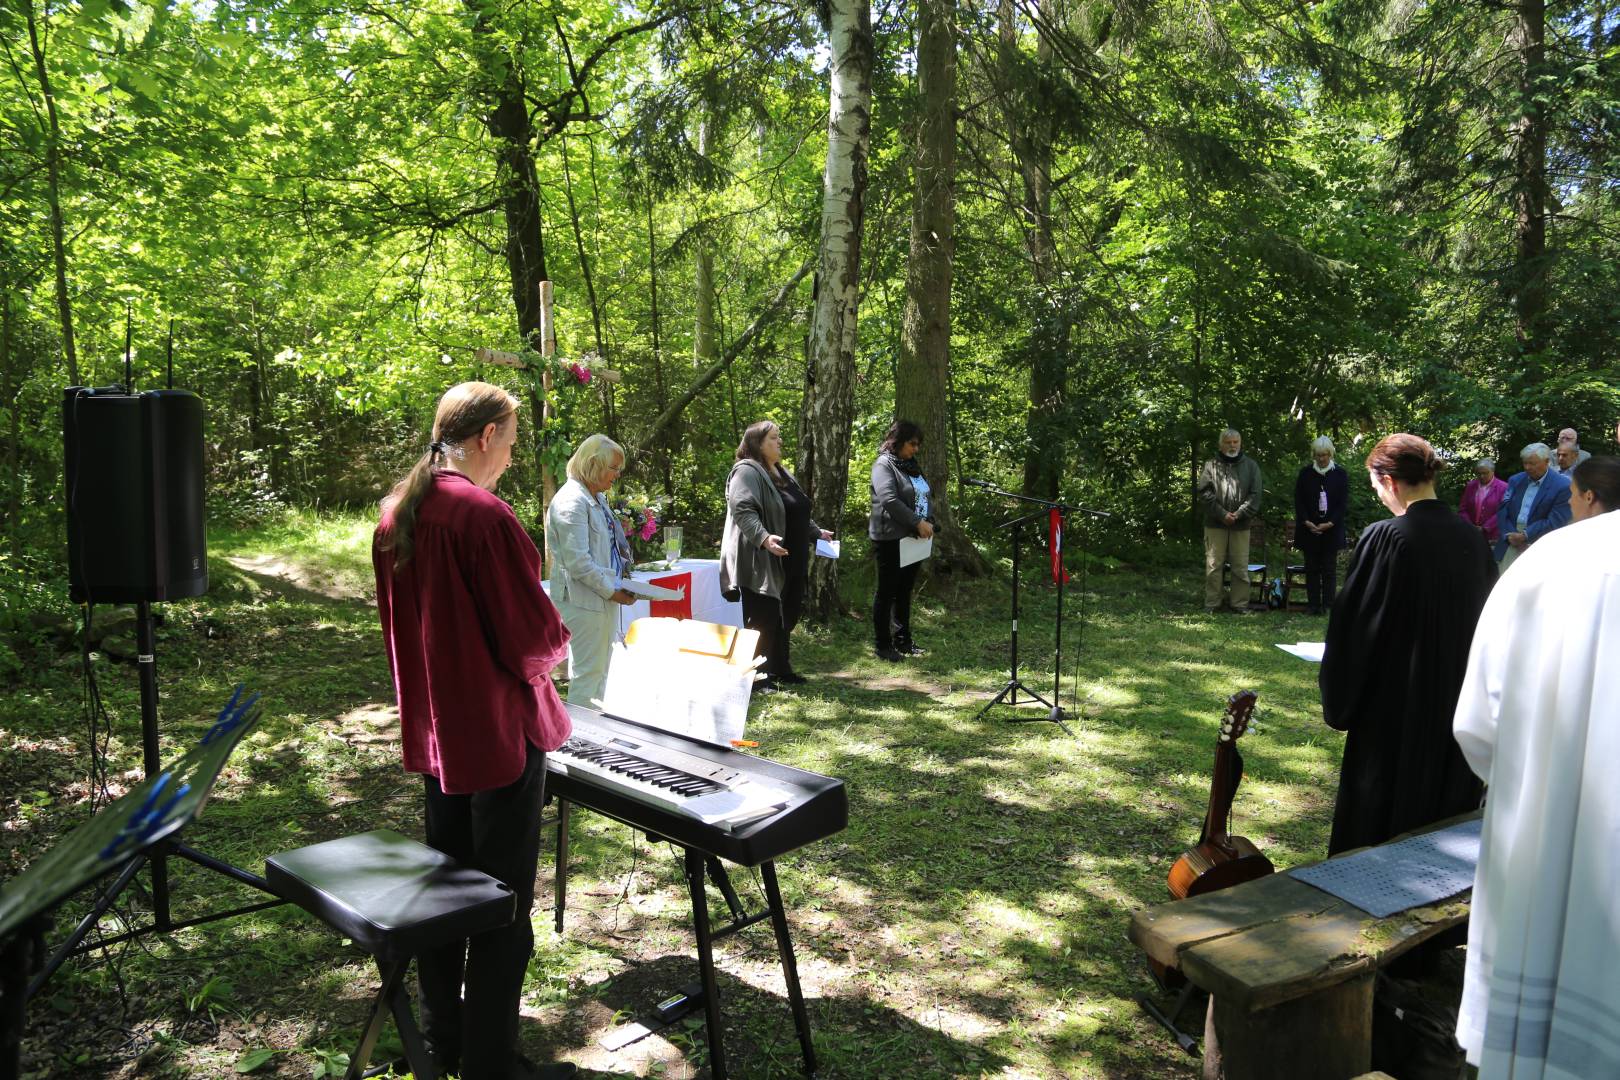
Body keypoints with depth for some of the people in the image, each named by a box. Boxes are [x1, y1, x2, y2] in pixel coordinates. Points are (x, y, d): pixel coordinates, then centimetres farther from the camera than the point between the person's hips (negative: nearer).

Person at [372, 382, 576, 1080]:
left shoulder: (397, 514, 4)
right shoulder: (484, 516, -22)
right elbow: (535, 636, -20)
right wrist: (557, 642, 1)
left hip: (432, 731, 8)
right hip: (499, 731, -8)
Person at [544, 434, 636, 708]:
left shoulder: (598, 498, 13)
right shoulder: (571, 501, -17)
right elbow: (578, 562, -22)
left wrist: (618, 581, 11)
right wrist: (611, 591, -16)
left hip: (604, 597, 10)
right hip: (583, 600, -10)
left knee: (601, 667, 17)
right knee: (588, 670, -2)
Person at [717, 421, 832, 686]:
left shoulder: (782, 473, 20)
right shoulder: (747, 472, -11)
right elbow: (742, 510, -25)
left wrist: (816, 532, 28)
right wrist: (763, 537, -36)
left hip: (789, 563, 10)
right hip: (761, 564, -9)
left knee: (786, 618, 13)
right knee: (764, 621, -7)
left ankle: (781, 670, 24)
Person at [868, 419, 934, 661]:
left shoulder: (913, 465, 15)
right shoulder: (884, 465, -11)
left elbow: (924, 497, 19)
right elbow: (889, 500, -23)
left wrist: (929, 522, 1)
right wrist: (917, 522, -22)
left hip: (914, 539, 8)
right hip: (891, 539, -8)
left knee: (905, 591, 13)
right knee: (887, 591, 1)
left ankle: (902, 640, 21)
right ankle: (882, 645, 10)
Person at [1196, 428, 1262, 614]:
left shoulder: (1251, 466, 9)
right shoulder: (1211, 465, 4)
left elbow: (1255, 494, 2)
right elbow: (1205, 493, -3)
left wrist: (1239, 514, -10)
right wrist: (1222, 514, -11)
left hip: (1241, 524, 1)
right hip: (1215, 523, -1)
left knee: (1240, 566, 4)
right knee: (1213, 564, 2)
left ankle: (1239, 603, 12)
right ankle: (1211, 603, 9)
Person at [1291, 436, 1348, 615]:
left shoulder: (1340, 474, 1)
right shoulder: (1305, 473, 4)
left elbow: (1343, 502, -1)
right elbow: (1298, 501, 2)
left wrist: (1330, 523, -12)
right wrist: (1307, 522, -11)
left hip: (1332, 529, -1)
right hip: (1309, 529, 1)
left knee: (1329, 569, 1)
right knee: (1311, 568, 5)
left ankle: (1328, 605, 6)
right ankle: (1313, 605, 10)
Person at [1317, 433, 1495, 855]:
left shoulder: (1385, 538, -19)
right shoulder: (1472, 538, -1)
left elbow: (1353, 625, -15)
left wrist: (1338, 702, -2)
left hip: (1395, 710, -6)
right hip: (1457, 708, 6)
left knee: (1379, 824, 8)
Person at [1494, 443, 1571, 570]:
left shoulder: (1563, 486, -6)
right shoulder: (1516, 480, 11)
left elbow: (1555, 521, -12)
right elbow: (1503, 510, 7)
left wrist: (1525, 536, -14)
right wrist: (1510, 535, -8)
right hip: (1511, 544, 5)